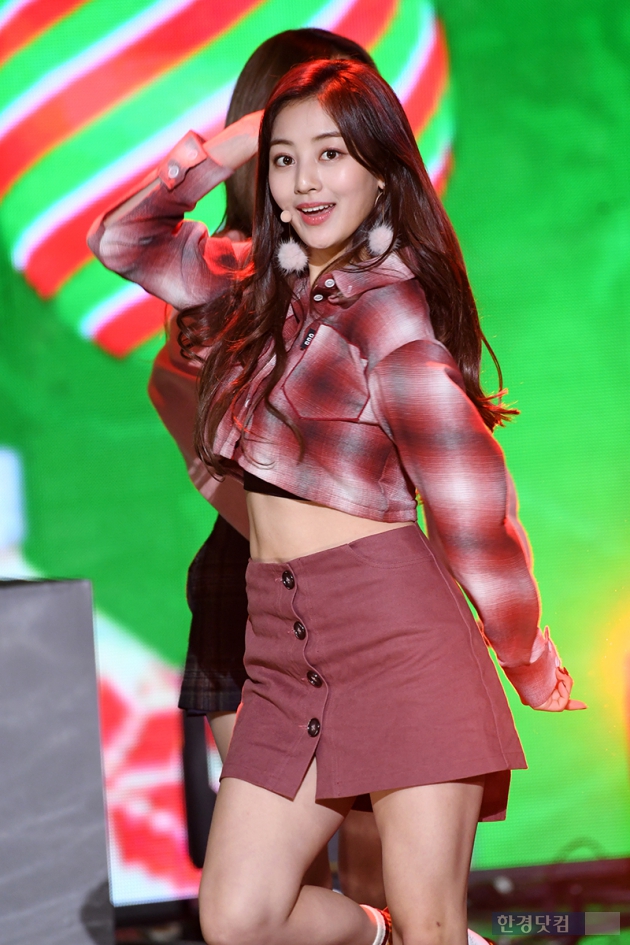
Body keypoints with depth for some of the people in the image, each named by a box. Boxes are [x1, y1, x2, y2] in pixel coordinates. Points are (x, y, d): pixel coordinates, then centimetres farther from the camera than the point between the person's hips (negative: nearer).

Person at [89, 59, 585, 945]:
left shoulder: (390, 304, -7)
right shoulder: (262, 283, 15)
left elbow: (471, 501, -7)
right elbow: (121, 239, 25)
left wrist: (528, 660, 0)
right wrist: (225, 147, 13)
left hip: (395, 627, -7)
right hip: (283, 638, 7)